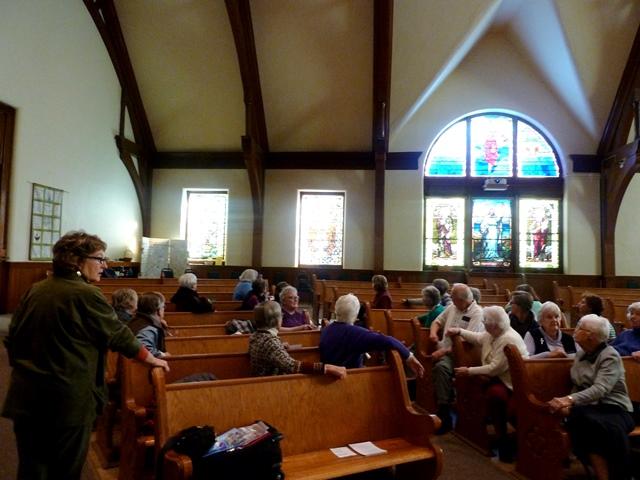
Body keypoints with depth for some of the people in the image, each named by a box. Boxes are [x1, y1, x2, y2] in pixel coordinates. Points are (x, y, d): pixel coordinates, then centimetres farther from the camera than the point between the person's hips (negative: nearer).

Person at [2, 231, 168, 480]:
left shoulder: (34, 290, 4)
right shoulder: (86, 294, -16)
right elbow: (118, 334, -8)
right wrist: (150, 358, 7)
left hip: (27, 396, 7)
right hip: (68, 399, -6)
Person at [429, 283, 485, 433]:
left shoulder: (477, 313, -10)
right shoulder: (452, 307, 14)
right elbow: (437, 321, 25)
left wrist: (445, 351, -23)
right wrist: (433, 331, 2)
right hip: (443, 349, 7)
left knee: (441, 367, -35)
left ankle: (444, 414, -24)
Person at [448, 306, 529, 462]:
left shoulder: (508, 340, -24)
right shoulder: (492, 334, 4)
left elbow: (495, 368, -26)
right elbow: (478, 337, 27)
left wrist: (469, 371, -19)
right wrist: (459, 331, 17)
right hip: (502, 377, 10)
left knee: (493, 393, -31)